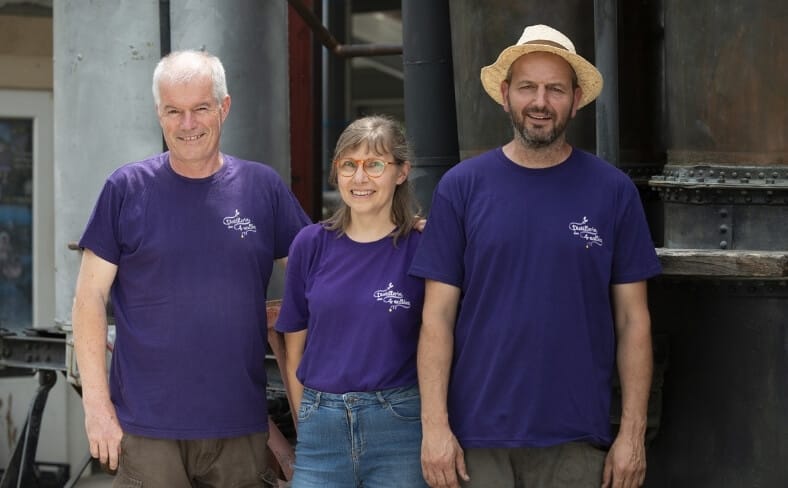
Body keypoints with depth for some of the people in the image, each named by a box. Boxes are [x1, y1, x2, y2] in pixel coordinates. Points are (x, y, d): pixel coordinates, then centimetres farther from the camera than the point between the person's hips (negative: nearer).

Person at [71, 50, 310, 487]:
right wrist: (96, 403, -5)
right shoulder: (127, 189, 1)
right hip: (147, 428, -2)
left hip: (239, 427, 2)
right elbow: (90, 297, 0)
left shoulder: (262, 188, 5)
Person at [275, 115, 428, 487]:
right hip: (322, 427, 2)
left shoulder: (420, 248, -4)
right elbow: (294, 348, 9)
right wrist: (306, 424, 5)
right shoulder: (311, 244, 3)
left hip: (398, 428, -2)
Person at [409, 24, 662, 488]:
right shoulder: (461, 187, 2)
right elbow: (438, 315, 0)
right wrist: (435, 425, -7)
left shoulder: (614, 192, 2)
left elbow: (633, 319, 3)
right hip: (477, 440, 0)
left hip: (575, 442, 0)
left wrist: (633, 433, -3)